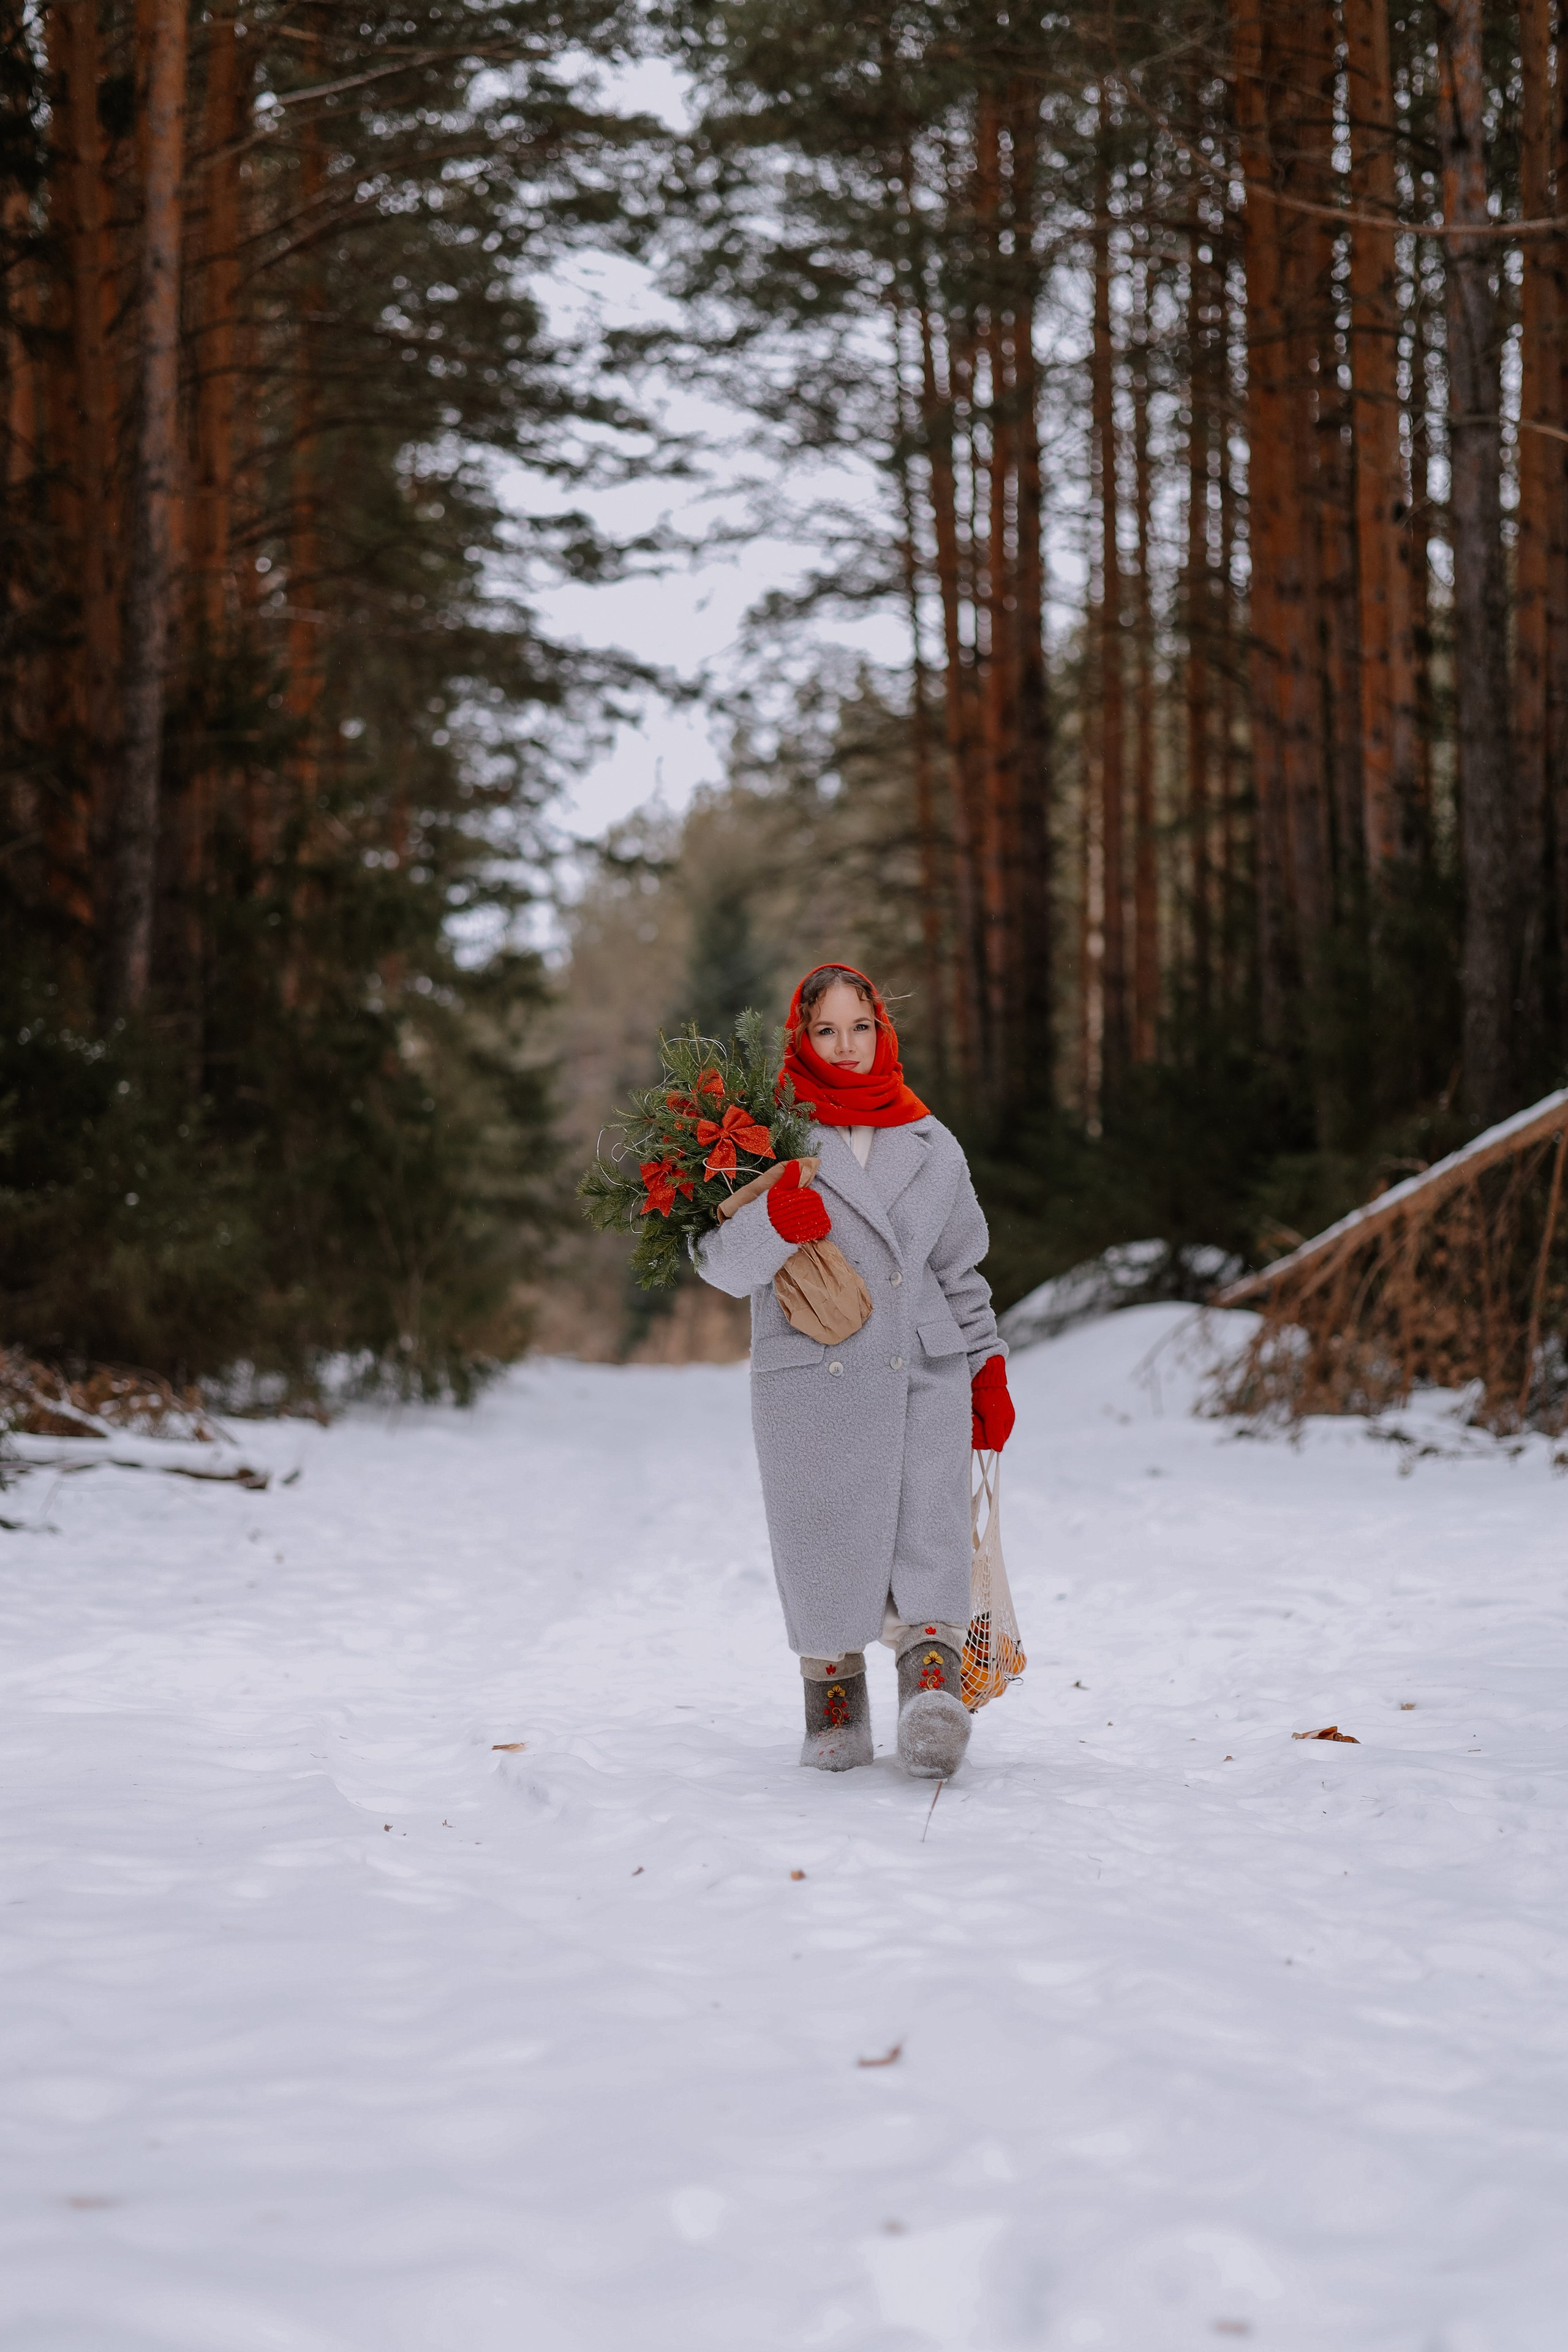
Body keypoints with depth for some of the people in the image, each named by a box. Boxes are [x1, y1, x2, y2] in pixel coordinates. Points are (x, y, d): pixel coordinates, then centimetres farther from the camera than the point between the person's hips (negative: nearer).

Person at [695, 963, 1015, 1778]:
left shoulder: (931, 1145, 13)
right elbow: (720, 1263, -5)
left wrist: (986, 1371, 17)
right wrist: (774, 1221, -24)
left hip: (926, 1375, 2)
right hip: (811, 1386, -2)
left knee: (929, 1540, -11)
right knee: (828, 1554, 1)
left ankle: (932, 1693, -18)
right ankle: (835, 1709, 15)